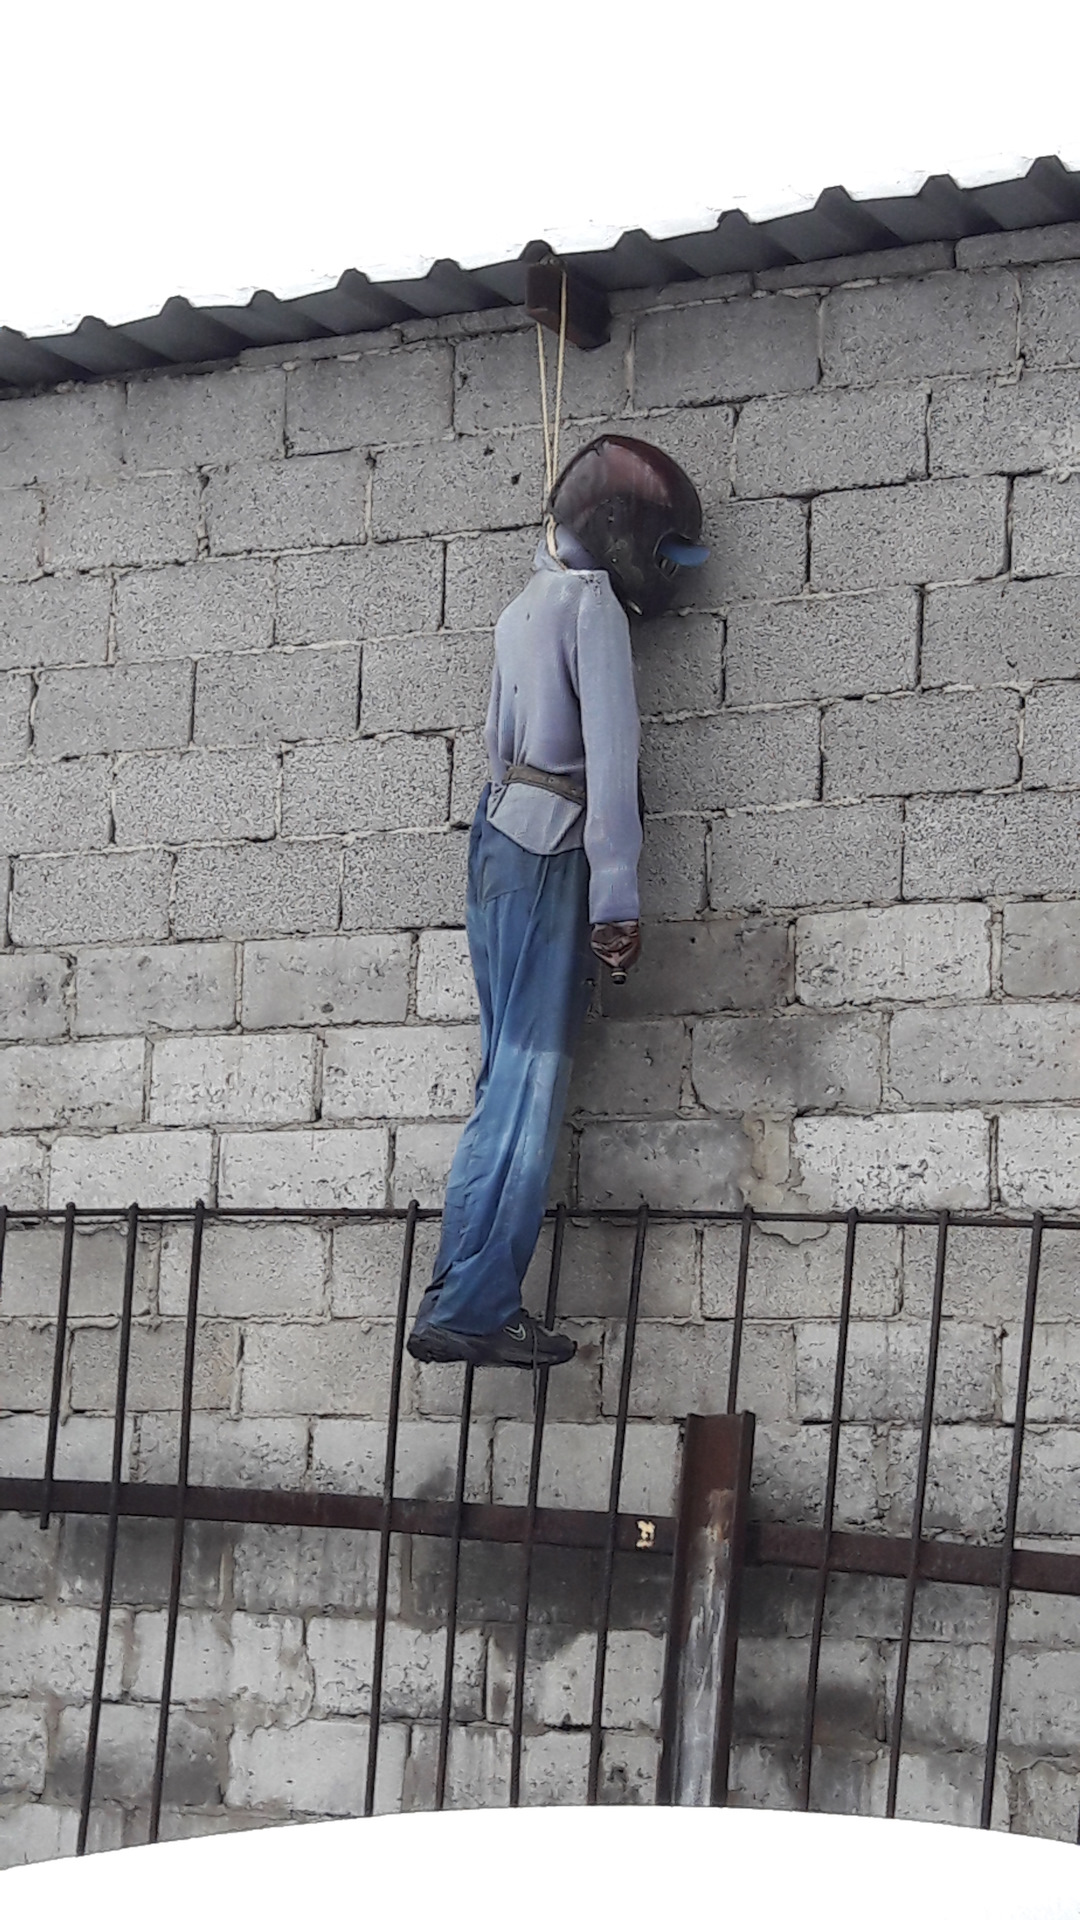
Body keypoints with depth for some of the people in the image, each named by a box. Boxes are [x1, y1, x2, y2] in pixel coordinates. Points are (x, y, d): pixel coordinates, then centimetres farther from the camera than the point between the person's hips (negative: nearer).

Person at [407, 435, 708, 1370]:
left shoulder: (527, 607, 21)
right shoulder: (593, 605, -5)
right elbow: (610, 755, -13)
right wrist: (617, 897, -16)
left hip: (501, 838, 9)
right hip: (551, 855, -9)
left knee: (513, 1079, 6)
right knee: (530, 1084, -11)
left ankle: (472, 1301, 1)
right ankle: (470, 1307, -15)